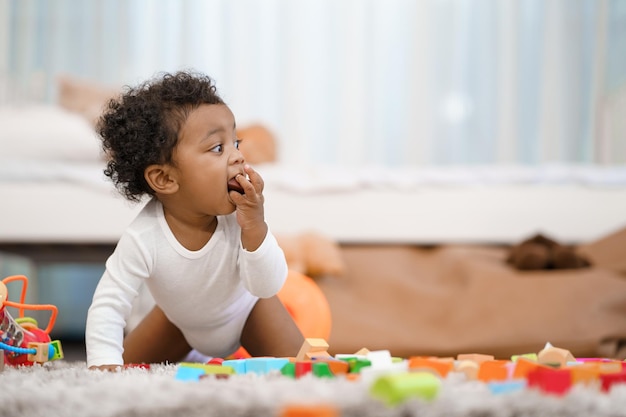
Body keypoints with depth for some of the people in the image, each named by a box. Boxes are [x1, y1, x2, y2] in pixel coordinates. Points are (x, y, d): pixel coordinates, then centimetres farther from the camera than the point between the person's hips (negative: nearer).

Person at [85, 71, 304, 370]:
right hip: (181, 320, 0)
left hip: (245, 312, 0)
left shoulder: (241, 217, -34)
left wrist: (255, 228, -49)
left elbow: (267, 287, -34)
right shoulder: (143, 239, -39)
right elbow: (108, 306, -34)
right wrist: (103, 363, -47)